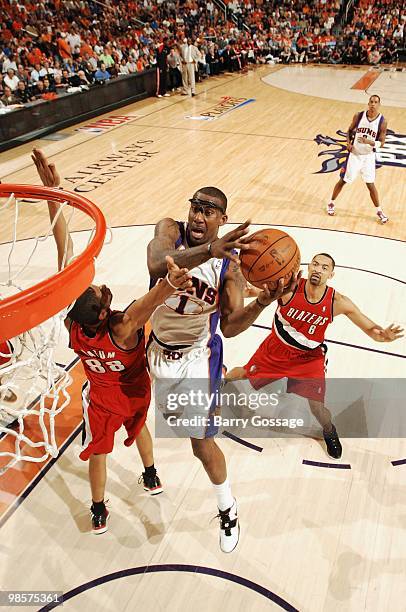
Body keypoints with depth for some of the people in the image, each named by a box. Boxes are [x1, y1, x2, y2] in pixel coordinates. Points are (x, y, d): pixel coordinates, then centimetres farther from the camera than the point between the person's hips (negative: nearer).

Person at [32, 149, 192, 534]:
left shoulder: (71, 321, -34)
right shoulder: (123, 330, -41)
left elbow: (64, 251, -39)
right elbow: (142, 308, -66)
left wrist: (53, 192, -36)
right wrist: (169, 283, -89)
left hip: (103, 399, 1)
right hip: (136, 391, 0)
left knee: (98, 452, 22)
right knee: (139, 425, 31)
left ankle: (98, 515, 42)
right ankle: (151, 478, 55)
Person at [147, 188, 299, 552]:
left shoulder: (230, 263, -19)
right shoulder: (170, 230, -17)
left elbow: (230, 328, -24)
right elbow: (157, 264, -41)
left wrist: (261, 304, -43)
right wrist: (208, 250, -57)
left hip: (196, 356, -3)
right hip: (159, 349, 3)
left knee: (202, 444, 4)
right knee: (169, 413, 30)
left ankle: (228, 508, 30)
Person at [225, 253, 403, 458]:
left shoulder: (338, 302, -24)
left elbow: (370, 328, -20)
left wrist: (383, 334, -44)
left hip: (309, 358, 0)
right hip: (276, 348, 1)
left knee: (317, 409, -4)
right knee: (243, 375, 16)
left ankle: (329, 431, 34)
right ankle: (222, 379, 55)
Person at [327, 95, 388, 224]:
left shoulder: (382, 121, -10)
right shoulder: (358, 116, -8)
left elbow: (381, 143, -8)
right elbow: (350, 130, 7)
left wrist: (370, 142, -28)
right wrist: (348, 142, -13)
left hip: (368, 156, -1)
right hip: (354, 154, 1)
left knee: (371, 184, 1)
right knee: (343, 180, 8)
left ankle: (379, 211, 16)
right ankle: (331, 203, 28)